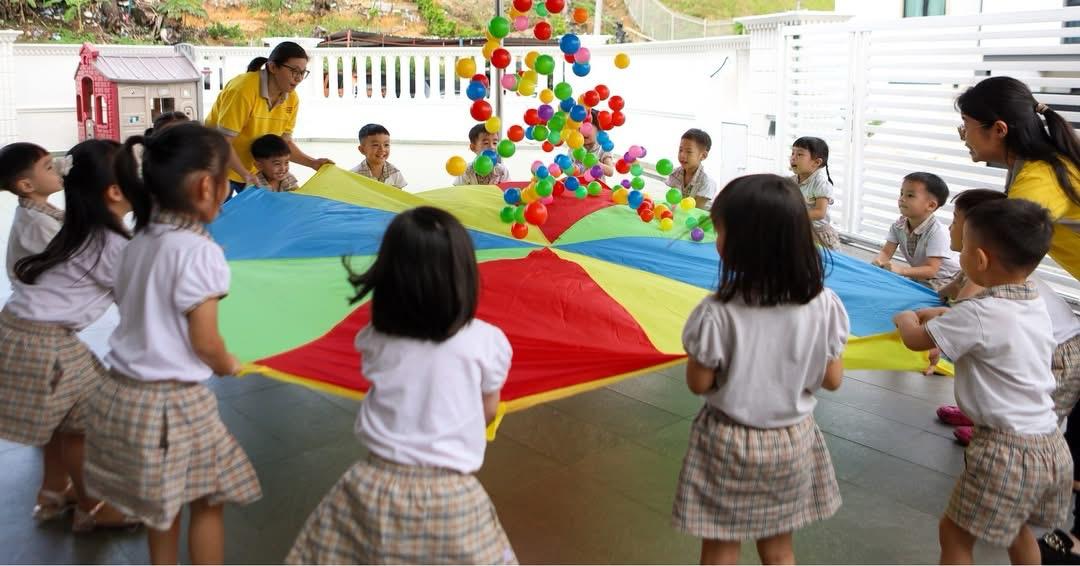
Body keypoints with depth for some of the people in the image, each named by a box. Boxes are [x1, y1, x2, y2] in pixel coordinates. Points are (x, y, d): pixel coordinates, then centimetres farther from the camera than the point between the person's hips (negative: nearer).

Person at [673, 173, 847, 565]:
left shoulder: (718, 315, -25)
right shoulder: (824, 306, -15)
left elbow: (698, 384, -12)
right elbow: (832, 380, -4)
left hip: (729, 444, -3)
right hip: (793, 442, 3)